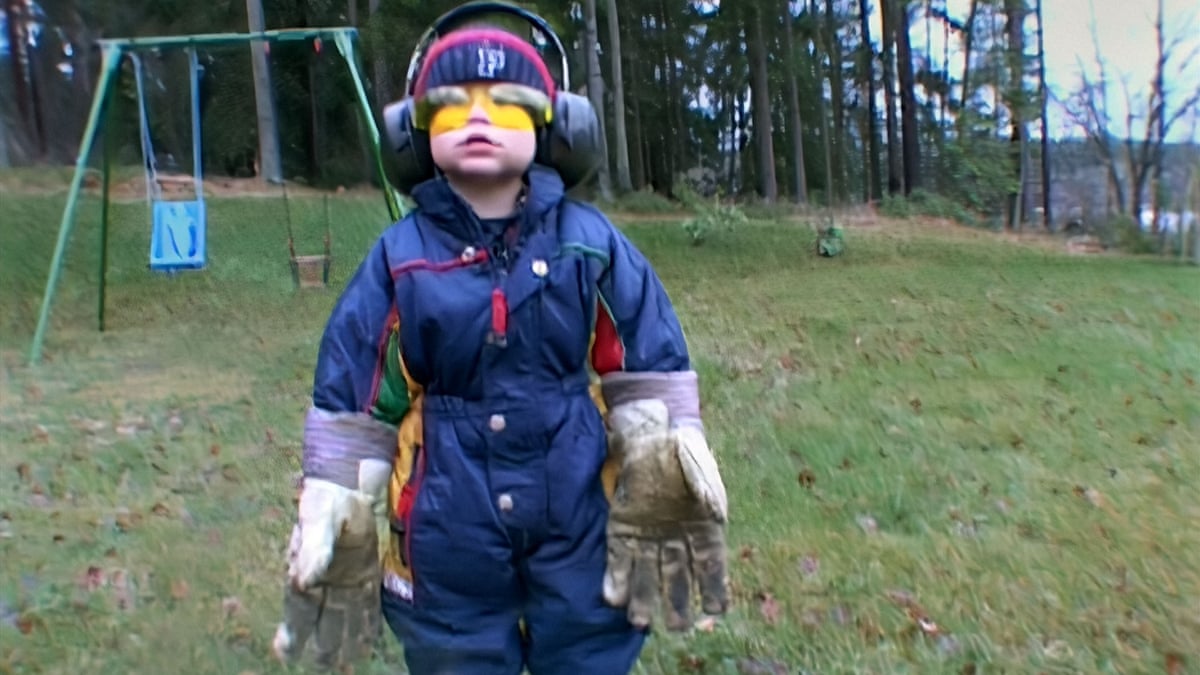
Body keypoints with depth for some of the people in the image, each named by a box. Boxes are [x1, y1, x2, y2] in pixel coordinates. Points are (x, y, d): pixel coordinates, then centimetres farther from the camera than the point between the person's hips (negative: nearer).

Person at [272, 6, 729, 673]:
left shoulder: (591, 242, -4)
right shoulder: (400, 256, -5)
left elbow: (650, 369, 1)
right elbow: (353, 401, 1)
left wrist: (671, 486, -1)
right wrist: (332, 513, 2)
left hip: (579, 517, 0)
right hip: (448, 532, 0)